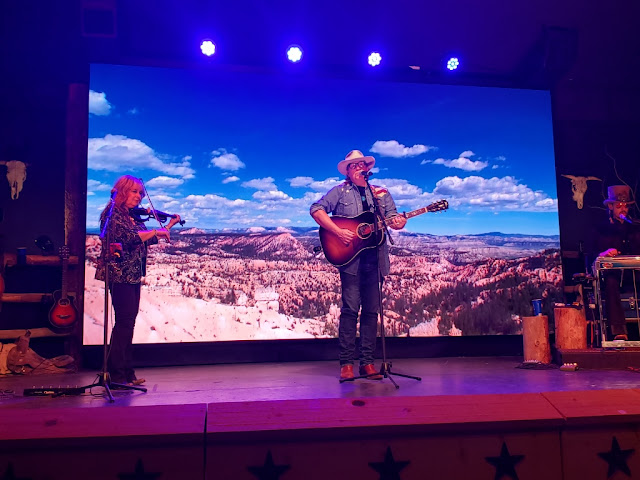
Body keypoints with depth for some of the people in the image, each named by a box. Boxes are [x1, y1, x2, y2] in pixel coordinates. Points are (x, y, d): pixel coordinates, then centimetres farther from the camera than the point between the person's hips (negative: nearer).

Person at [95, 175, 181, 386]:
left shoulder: (134, 217, 15)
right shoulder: (112, 214, -9)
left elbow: (149, 240, 23)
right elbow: (130, 237, -25)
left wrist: (169, 225, 21)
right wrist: (155, 230, -17)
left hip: (133, 276, 9)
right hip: (120, 275, -8)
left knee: (128, 323, 10)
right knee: (124, 322, -9)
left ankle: (127, 373, 17)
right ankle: (117, 375, -3)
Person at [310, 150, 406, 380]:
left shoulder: (382, 193, 17)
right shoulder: (339, 191, 6)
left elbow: (393, 217, 11)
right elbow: (316, 210, -5)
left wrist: (398, 222, -14)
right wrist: (338, 232, -16)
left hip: (375, 259, 4)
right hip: (349, 256, -4)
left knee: (371, 310, 4)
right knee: (350, 308, -7)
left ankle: (368, 362, 11)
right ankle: (346, 363, -1)